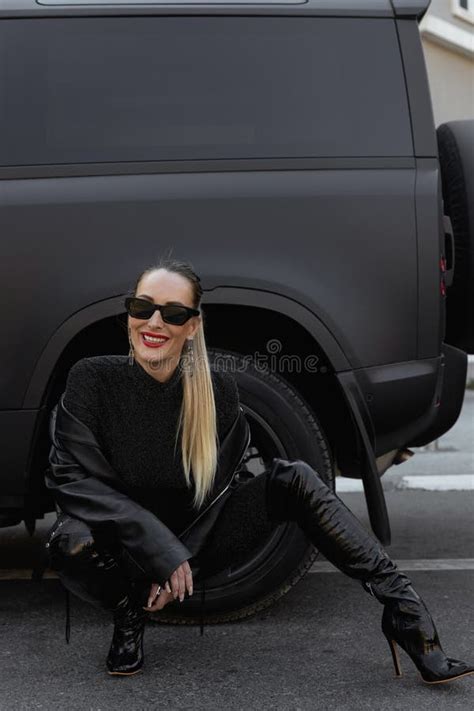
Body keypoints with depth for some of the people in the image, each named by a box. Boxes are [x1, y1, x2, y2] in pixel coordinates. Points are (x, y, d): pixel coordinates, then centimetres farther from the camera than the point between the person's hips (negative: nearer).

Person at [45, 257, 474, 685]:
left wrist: (181, 565, -18)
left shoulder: (218, 390, -8)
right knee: (73, 540, -38)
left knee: (292, 480, -18)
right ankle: (131, 612, -5)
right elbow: (70, 477, -21)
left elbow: (210, 488, -2)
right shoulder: (93, 379, -15)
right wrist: (155, 544, -31)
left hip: (189, 549, 2)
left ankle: (402, 607, -21)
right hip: (120, 561, -2)